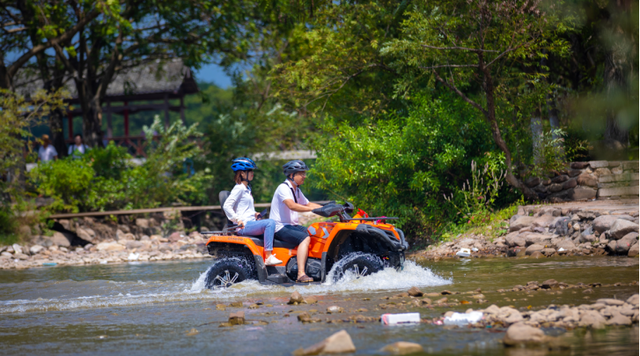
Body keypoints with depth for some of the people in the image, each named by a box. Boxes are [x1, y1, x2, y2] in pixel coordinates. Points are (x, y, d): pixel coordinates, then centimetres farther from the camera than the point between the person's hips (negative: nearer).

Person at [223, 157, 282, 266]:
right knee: (270, 223, -27)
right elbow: (227, 206, -18)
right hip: (244, 225, -10)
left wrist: (254, 214, 16)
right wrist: (238, 220, -20)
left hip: (251, 222, 10)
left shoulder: (247, 188, 23)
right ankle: (268, 257, -32)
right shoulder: (239, 188, -7)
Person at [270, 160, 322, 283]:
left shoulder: (296, 190, 18)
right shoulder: (283, 188, -14)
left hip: (292, 225, 9)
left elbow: (307, 204, 26)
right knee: (305, 238, -29)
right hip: (280, 227, -9)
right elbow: (292, 205, -29)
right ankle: (301, 274, -37)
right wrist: (313, 209, -34)